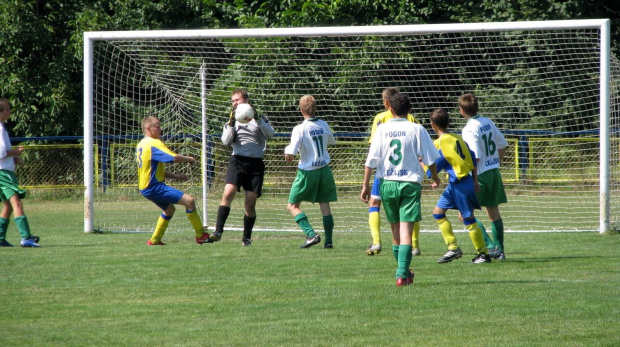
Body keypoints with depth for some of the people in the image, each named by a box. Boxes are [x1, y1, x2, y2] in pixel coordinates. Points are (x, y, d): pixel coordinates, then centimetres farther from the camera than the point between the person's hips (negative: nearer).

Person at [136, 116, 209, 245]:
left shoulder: (141, 144, 17)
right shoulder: (154, 143, -14)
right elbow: (174, 157, -25)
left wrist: (175, 176, 18)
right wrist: (189, 159, -6)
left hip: (146, 187, 10)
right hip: (154, 186, -10)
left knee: (169, 209, 29)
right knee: (189, 200, -13)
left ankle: (154, 240, 29)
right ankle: (201, 236, -8)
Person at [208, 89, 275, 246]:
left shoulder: (260, 119, 11)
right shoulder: (232, 120, 15)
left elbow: (270, 133, -7)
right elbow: (226, 141, 0)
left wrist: (257, 118, -16)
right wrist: (231, 124, -12)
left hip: (256, 163, 0)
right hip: (238, 161, 0)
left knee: (250, 203, -2)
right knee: (228, 193, -20)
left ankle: (247, 237, 12)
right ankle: (218, 232, -21)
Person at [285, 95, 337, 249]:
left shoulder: (300, 129, -15)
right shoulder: (323, 125, 0)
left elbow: (290, 155, -20)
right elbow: (332, 141, 21)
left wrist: (287, 151, 2)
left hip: (307, 172, -5)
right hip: (324, 170, 5)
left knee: (292, 206, 5)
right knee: (325, 205, 10)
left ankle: (311, 234, -11)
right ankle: (328, 240, 4)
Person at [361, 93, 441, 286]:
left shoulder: (382, 129, 2)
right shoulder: (416, 129, -2)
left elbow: (371, 159, -2)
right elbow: (429, 158, 0)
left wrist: (365, 185, 3)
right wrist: (435, 178, 18)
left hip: (387, 183, 2)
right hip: (410, 183, -2)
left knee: (395, 229, 15)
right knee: (406, 230, -6)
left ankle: (404, 272, 27)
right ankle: (402, 274, -18)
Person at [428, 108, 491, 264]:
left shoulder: (439, 144, -15)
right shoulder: (458, 138, 8)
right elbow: (473, 160, 11)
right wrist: (475, 181, 18)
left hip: (459, 185, -9)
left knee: (469, 219, -1)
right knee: (438, 212, 14)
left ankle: (483, 254, 6)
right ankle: (453, 248, 12)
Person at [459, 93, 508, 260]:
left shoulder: (469, 129, -18)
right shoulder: (488, 122, 6)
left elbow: (475, 157, -24)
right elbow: (502, 145, 15)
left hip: (480, 175, -8)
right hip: (494, 171, 8)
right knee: (494, 213, 16)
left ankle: (490, 247, -14)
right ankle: (499, 250, 18)